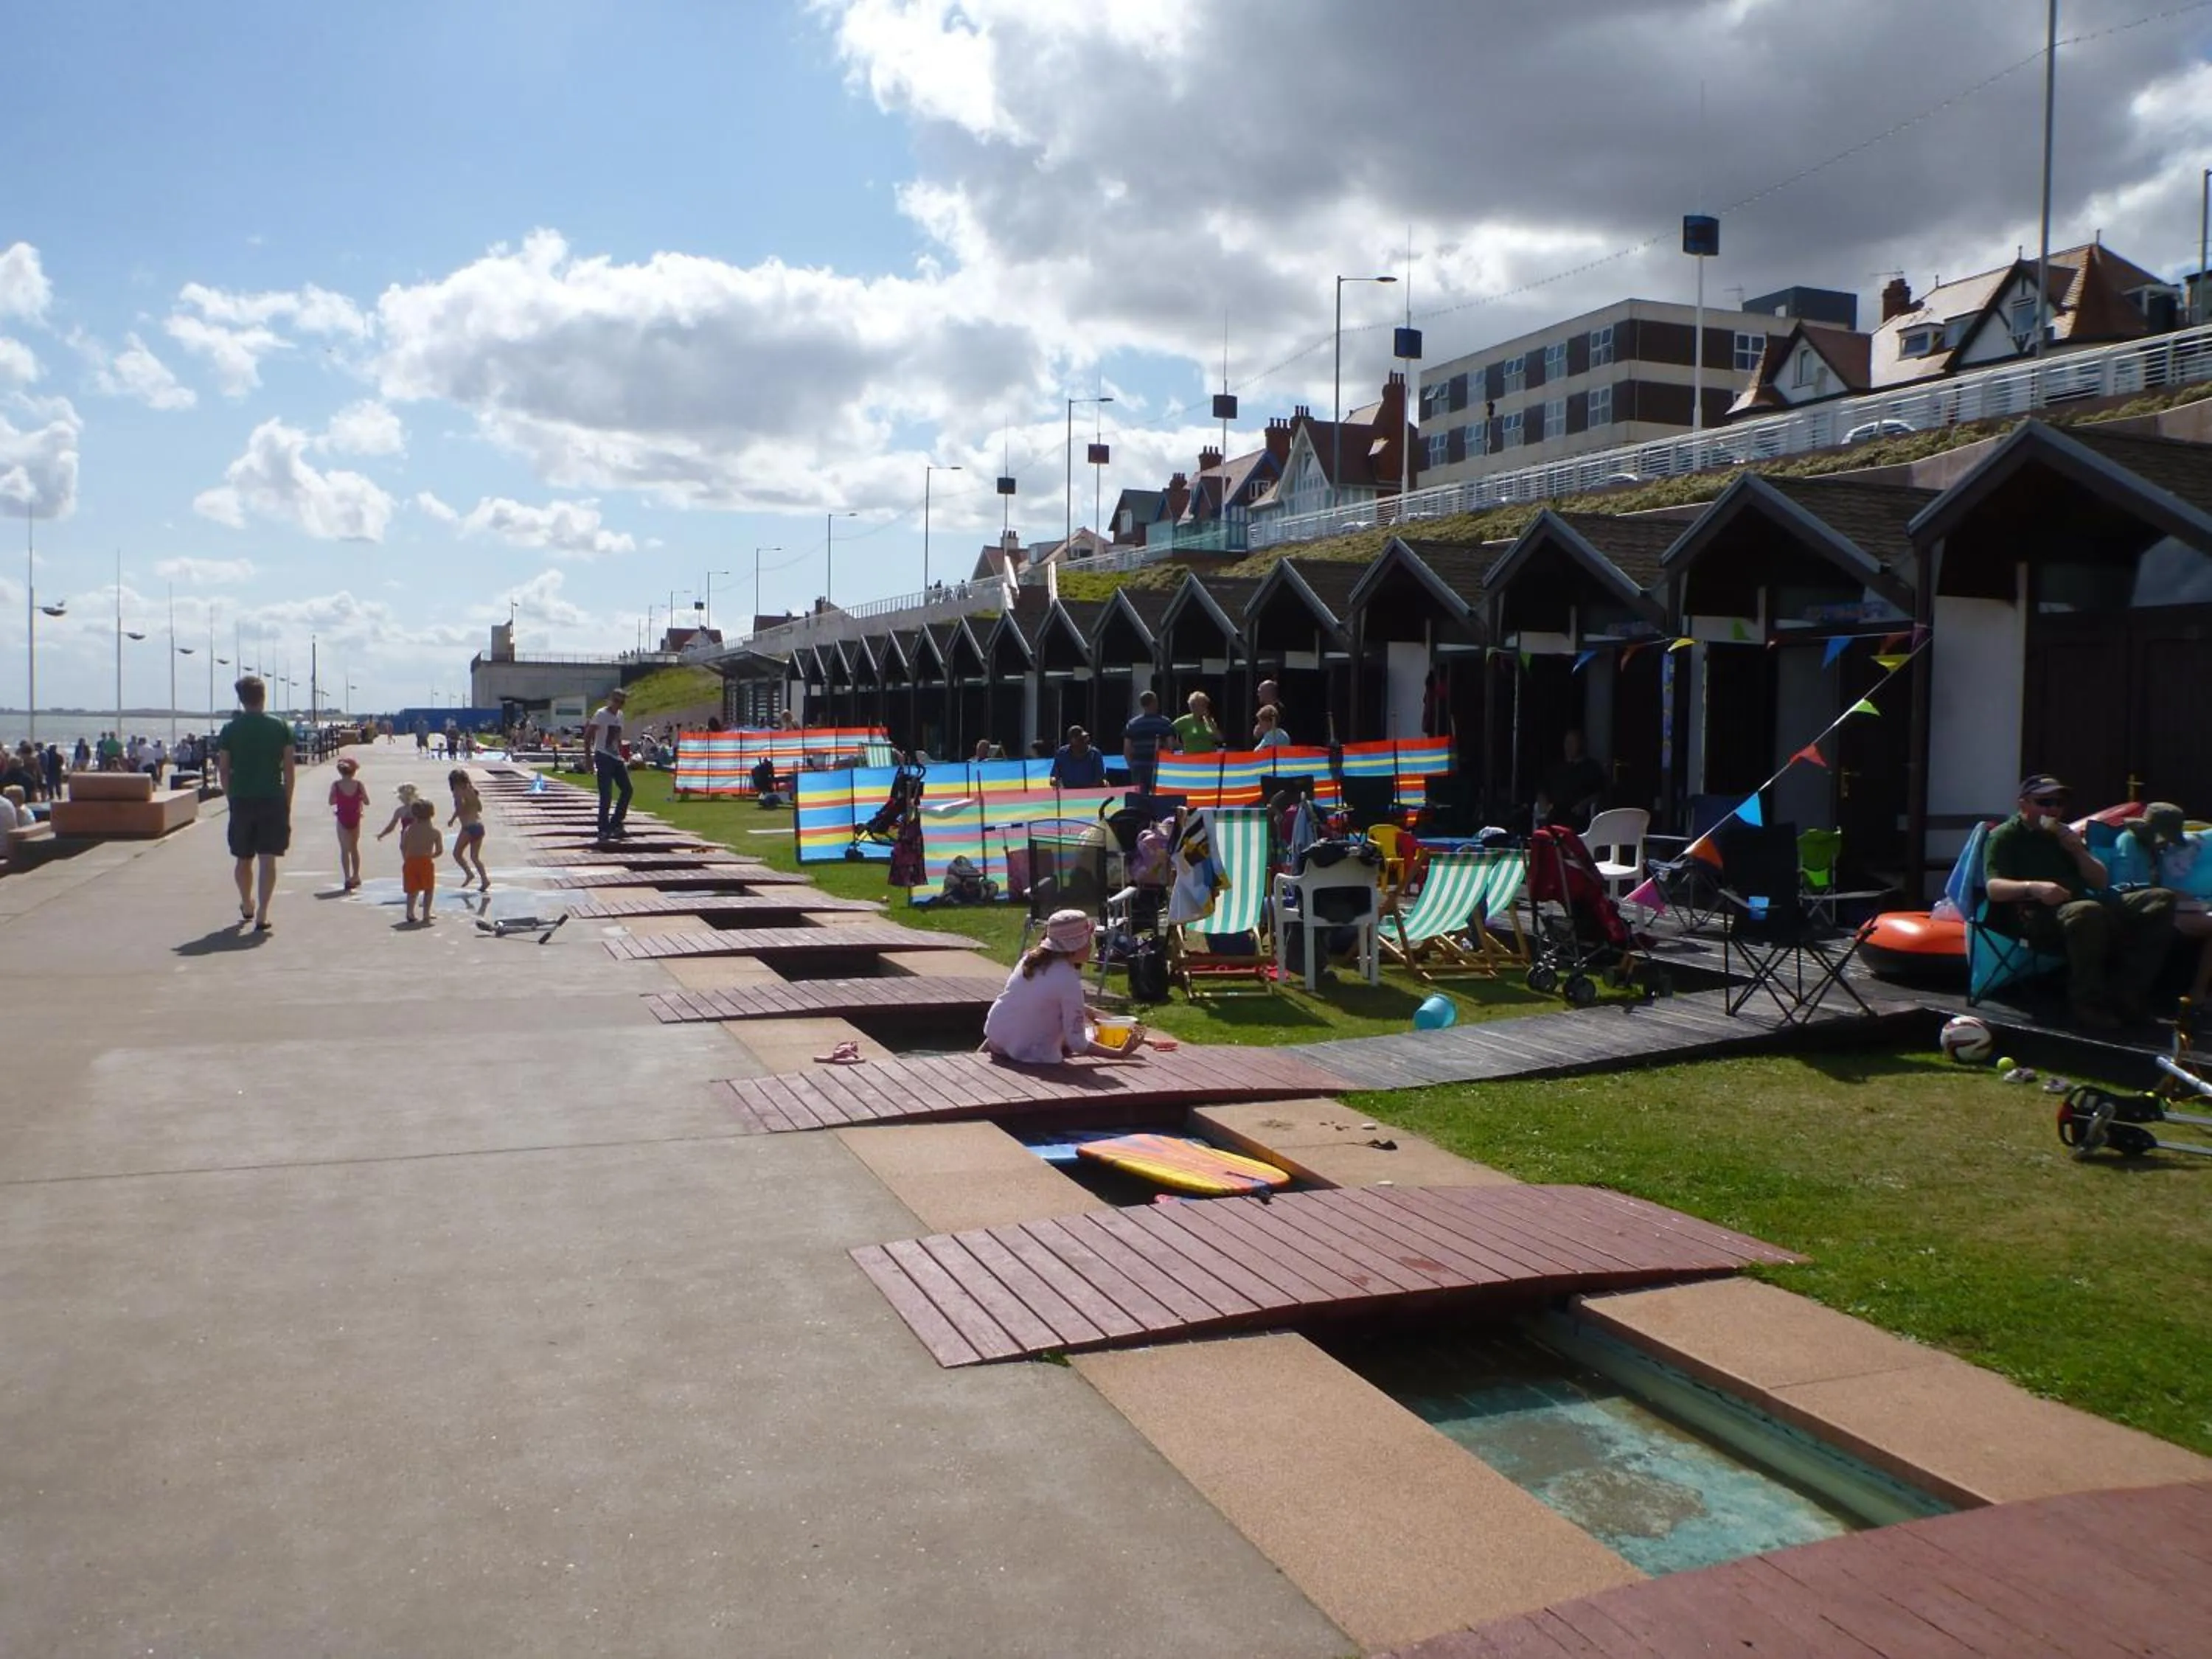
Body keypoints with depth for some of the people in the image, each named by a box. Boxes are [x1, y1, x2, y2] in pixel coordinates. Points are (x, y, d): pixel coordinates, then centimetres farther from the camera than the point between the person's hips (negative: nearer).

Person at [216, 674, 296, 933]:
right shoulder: (280, 727, -1)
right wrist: (287, 803, 6)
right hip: (273, 800, -1)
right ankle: (262, 913, -10)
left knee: (243, 859, 17)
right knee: (267, 859, -1)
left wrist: (231, 799, 12)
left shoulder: (230, 730, 0)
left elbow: (224, 769, 2)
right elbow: (289, 769, -1)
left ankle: (247, 906, 34)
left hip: (241, 800, 1)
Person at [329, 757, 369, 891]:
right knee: (354, 848, 18)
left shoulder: (336, 784, -9)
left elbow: (331, 802, -1)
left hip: (342, 819, -2)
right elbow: (366, 802, -5)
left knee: (345, 849, -1)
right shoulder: (359, 784, -9)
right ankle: (355, 877, 28)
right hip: (355, 818, 2)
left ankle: (347, 878, -13)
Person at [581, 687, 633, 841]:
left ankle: (615, 824, 16)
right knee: (606, 795, -9)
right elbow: (588, 736, -13)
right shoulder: (601, 714, -10)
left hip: (616, 758, 8)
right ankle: (604, 830, -3)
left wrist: (622, 756, 19)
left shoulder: (620, 715, 13)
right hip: (604, 757, -8)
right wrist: (589, 759, -18)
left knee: (627, 790, 6)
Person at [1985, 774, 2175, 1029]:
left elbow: (2102, 883, 25)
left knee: (2160, 900, -11)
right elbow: (1994, 888, -7)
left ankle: (2124, 992, -19)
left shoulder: (2063, 835, 29)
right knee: (2087, 912, -41)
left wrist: (2078, 850, 8)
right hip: (2039, 916, -8)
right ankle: (2089, 1002, -26)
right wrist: (2033, 887, -26)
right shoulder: (2006, 836, 7)